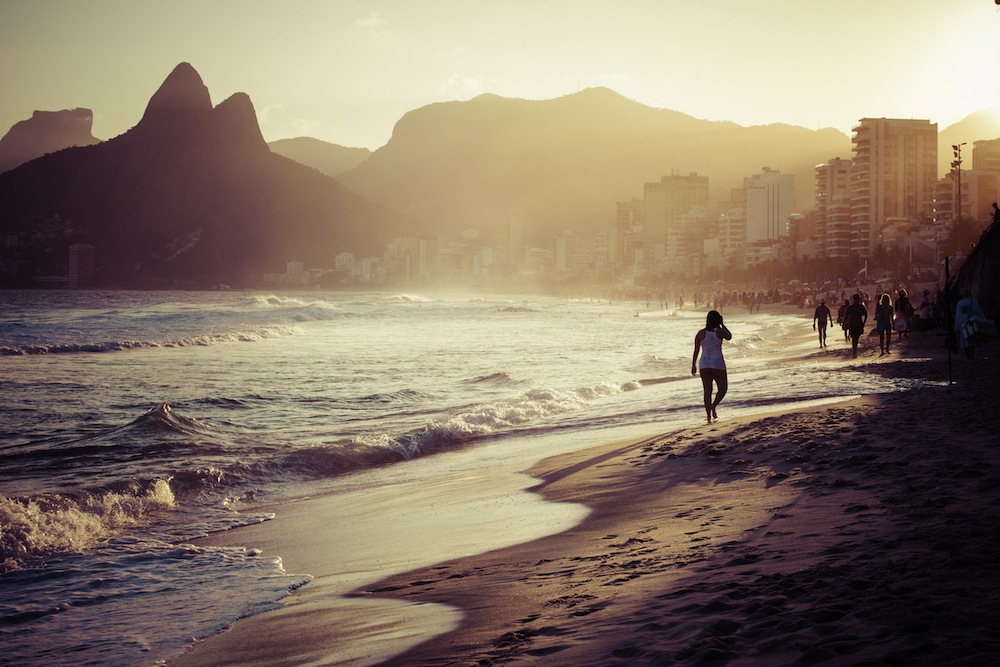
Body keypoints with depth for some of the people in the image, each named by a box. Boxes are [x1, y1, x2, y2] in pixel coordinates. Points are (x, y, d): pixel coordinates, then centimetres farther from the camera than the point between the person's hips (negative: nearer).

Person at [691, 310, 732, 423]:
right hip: (718, 363, -3)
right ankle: (713, 405, -13)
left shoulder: (700, 334, 1)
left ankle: (709, 416, 3)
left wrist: (694, 365, 11)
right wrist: (722, 324, 16)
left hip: (704, 364, 3)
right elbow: (729, 337, 16)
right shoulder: (720, 332, -5)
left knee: (707, 391, 7)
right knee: (723, 388, 12)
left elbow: (696, 351, 2)